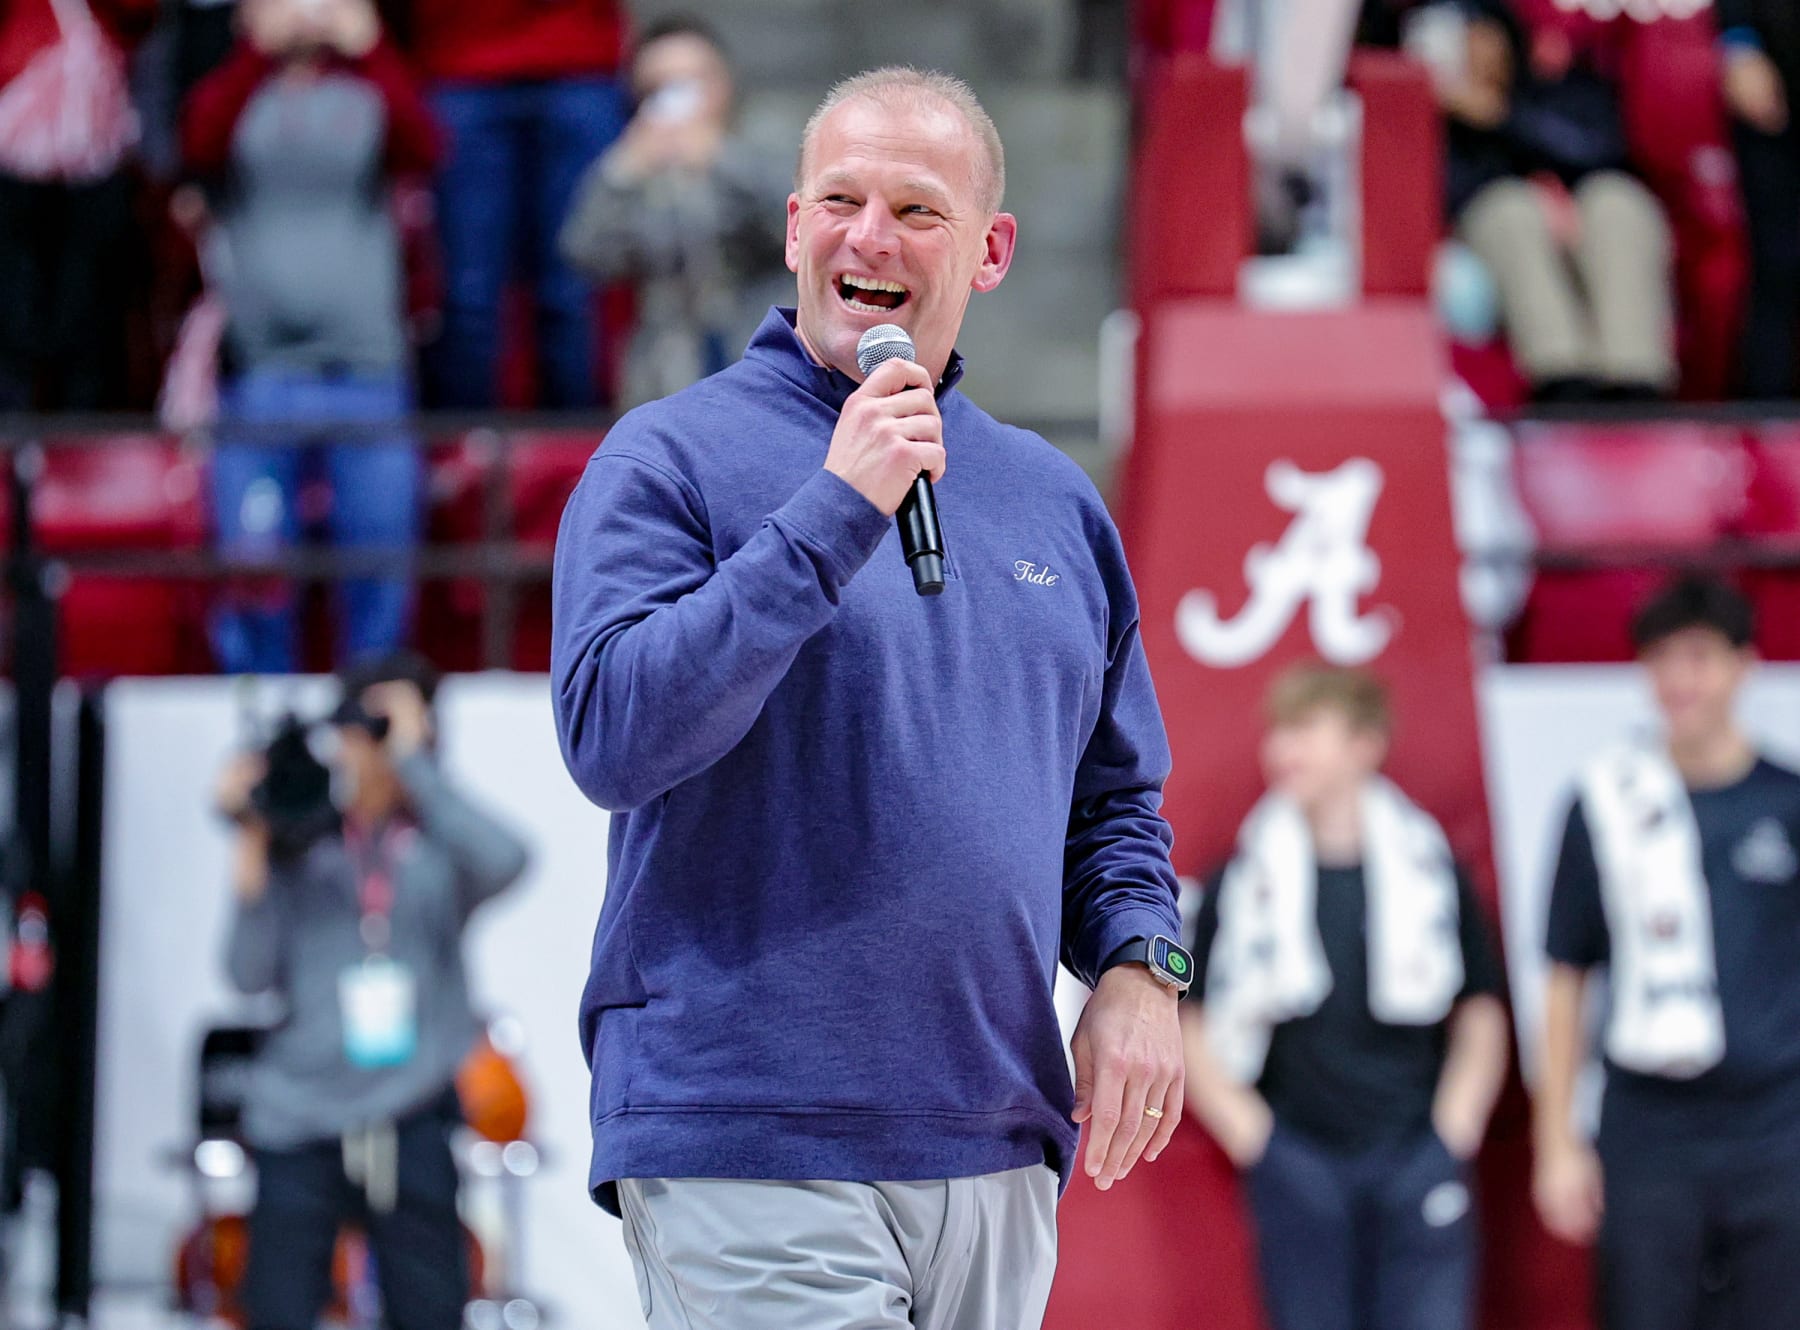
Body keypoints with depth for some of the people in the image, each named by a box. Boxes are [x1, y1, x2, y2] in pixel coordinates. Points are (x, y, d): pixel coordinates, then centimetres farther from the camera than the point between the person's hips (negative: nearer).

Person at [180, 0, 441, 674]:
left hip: (368, 370, 1)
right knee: (251, 569, -3)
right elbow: (200, 144, -14)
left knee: (381, 567, 0)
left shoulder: (369, 95, 9)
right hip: (259, 369, -1)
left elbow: (422, 148, -11)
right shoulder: (236, 94, 8)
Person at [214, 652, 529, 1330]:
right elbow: (250, 974, -1)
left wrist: (413, 762, -15)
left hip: (413, 1121, 0)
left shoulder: (442, 851, 5)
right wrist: (251, 851, -8)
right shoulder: (300, 847, 6)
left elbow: (504, 861, -19)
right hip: (301, 1119, 0)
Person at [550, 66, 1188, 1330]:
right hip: (745, 1148, -5)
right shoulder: (672, 459, -1)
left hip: (995, 1153, 6)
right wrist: (835, 511, -17)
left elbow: (1116, 797, 22)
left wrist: (1137, 967, 2)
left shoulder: (1054, 499, 15)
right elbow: (612, 737, -16)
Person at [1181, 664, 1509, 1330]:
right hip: (1298, 1164, 0)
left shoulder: (1430, 870, 5)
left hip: (1417, 1153, 0)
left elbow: (1480, 1010, 14)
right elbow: (1186, 1025, 9)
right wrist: (1243, 1128, -1)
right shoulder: (1244, 882, 3)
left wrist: (1457, 1119, 3)